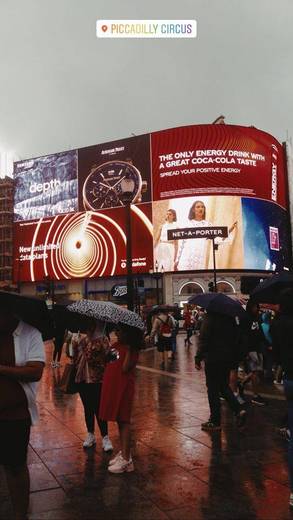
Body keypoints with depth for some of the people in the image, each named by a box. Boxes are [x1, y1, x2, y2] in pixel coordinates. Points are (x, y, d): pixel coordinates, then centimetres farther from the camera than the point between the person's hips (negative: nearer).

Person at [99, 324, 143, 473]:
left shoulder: (132, 350, -12)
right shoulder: (116, 345, 9)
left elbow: (125, 367, -24)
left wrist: (128, 350, -21)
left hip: (124, 387, -8)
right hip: (112, 386, 8)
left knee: (124, 421, -4)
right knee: (119, 420, 15)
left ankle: (126, 459, 1)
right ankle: (123, 452, 27)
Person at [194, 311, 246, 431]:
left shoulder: (210, 317, -15)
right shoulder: (230, 317, 6)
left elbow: (204, 339, -19)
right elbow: (235, 337, 12)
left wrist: (198, 358, -13)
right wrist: (234, 355, 20)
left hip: (213, 359, -7)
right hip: (228, 358, 7)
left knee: (213, 389, 4)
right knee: (224, 386, 21)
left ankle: (215, 422, 10)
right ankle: (238, 410, 5)